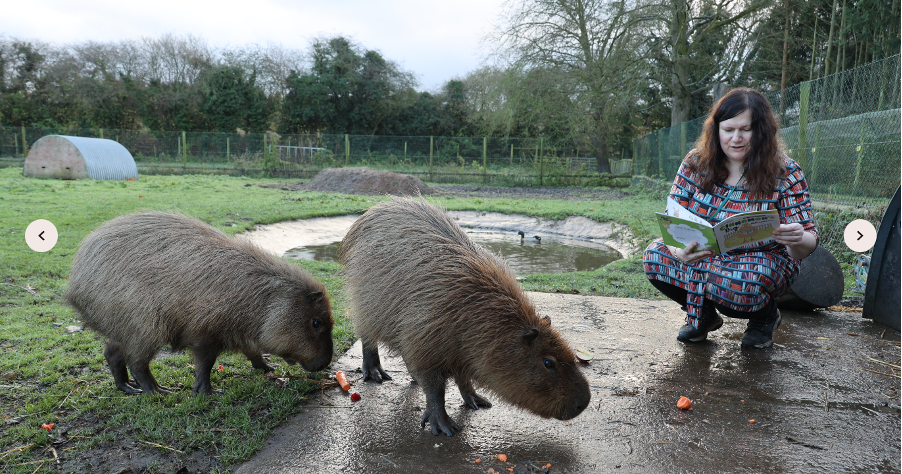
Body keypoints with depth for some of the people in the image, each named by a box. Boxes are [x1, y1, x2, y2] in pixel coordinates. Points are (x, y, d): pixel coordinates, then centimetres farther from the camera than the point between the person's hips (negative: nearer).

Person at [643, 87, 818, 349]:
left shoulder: (785, 173, -12)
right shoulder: (695, 164, -7)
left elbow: (807, 245, -14)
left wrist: (798, 241, -41)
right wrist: (679, 251, -36)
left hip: (764, 261, -3)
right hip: (703, 256, 3)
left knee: (735, 283, -37)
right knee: (655, 256, -24)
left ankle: (765, 316, 4)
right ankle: (703, 314, 6)